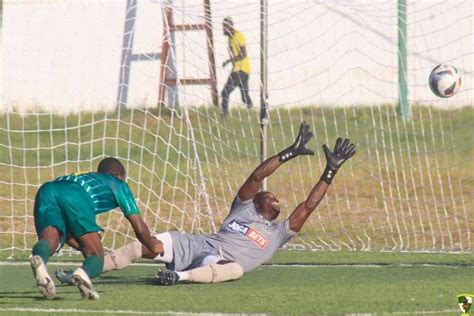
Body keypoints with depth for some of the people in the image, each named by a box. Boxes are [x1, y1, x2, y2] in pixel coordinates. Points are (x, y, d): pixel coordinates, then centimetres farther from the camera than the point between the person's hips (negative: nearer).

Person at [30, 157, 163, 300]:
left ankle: (39, 259, -56)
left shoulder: (86, 178, 47)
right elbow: (139, 228, 29)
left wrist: (84, 247, 61)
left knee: (49, 240, -18)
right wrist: (153, 246, 49)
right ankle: (84, 273, -38)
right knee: (96, 257, -1)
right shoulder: (119, 185, 34)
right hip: (77, 197, -5)